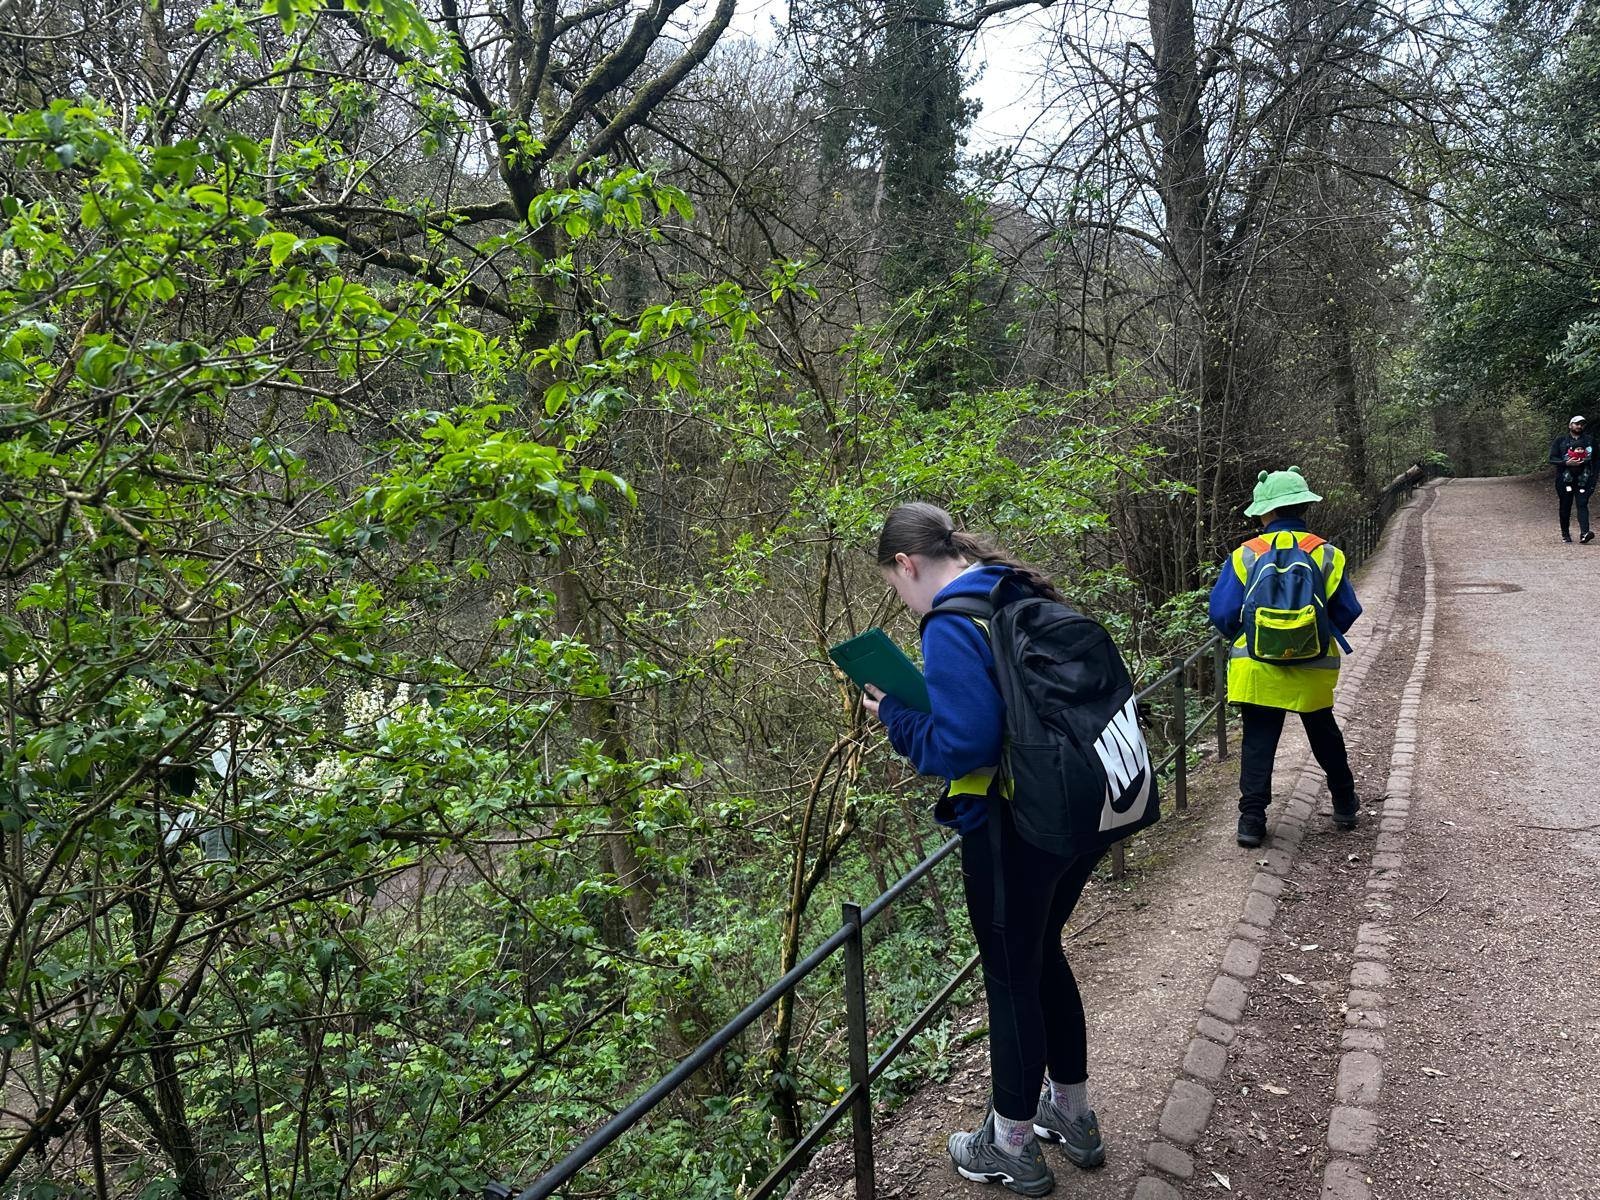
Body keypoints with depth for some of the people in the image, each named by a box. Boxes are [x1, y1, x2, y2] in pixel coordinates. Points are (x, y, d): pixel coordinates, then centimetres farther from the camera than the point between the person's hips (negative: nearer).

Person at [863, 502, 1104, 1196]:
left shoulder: (952, 624, -20)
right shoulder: (1029, 595, 6)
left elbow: (958, 748, -26)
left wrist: (895, 715, -9)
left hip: (1013, 834, -8)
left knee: (1011, 979, 11)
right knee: (1043, 955, 25)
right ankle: (1074, 1115, 43)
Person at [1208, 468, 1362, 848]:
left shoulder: (1245, 556, -8)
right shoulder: (1327, 555, -4)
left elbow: (1223, 614, -7)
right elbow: (1347, 612, 1)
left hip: (1257, 669, -1)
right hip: (1313, 672, 2)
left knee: (1257, 742, 7)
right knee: (1325, 738, 22)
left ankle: (1252, 819, 4)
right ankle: (1345, 806, 35)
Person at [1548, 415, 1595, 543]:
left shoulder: (1590, 440, 12)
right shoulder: (1560, 441, 6)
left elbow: (1595, 460, 13)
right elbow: (1552, 459, 0)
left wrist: (1593, 479, 4)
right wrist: (1566, 463, -18)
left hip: (1583, 479, 1)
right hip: (1565, 479, 0)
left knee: (1582, 504, -12)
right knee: (1565, 507, 5)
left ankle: (1584, 533, -23)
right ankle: (1565, 534, 16)